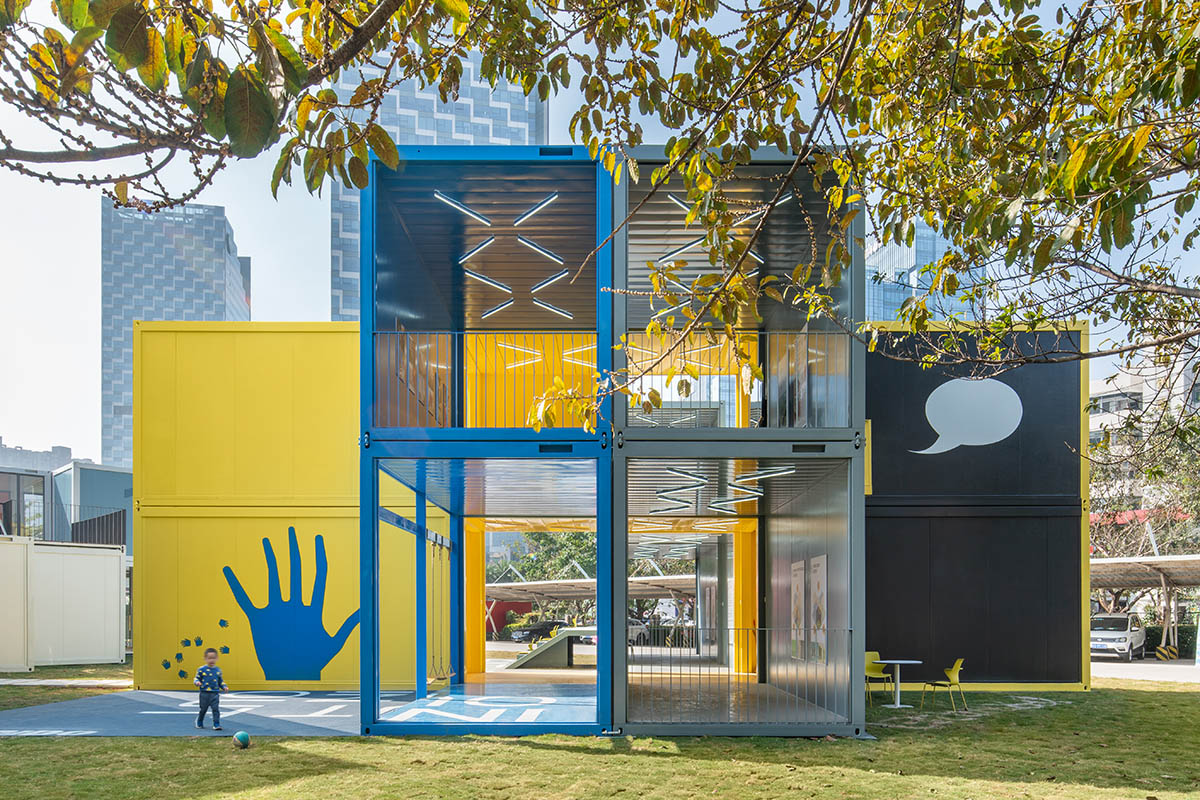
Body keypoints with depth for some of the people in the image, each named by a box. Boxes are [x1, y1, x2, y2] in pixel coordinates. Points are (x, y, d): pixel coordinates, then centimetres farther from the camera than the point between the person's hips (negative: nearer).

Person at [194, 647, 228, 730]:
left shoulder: (218, 670, 8)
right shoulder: (201, 670, -3)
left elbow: (220, 681, 18)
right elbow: (197, 678, 0)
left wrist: (224, 687, 3)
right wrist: (197, 682, -22)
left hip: (215, 694, 2)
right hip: (204, 693, -2)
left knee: (216, 709, -7)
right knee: (203, 709, 11)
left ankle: (216, 724, -4)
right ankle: (199, 721, 36)